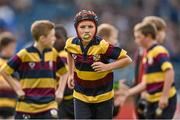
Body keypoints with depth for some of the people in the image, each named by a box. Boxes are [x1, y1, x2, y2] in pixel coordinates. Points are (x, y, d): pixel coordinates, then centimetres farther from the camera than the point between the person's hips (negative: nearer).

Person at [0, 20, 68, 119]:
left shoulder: (53, 53, 2)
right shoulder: (24, 54, -10)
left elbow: (64, 72, 18)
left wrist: (60, 90, 6)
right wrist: (17, 89, -5)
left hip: (49, 104, 2)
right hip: (27, 106, -2)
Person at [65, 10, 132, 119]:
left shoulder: (103, 46, -25)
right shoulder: (71, 44, -11)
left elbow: (127, 60, -17)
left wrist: (107, 67, -28)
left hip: (103, 97, -2)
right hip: (81, 97, 2)